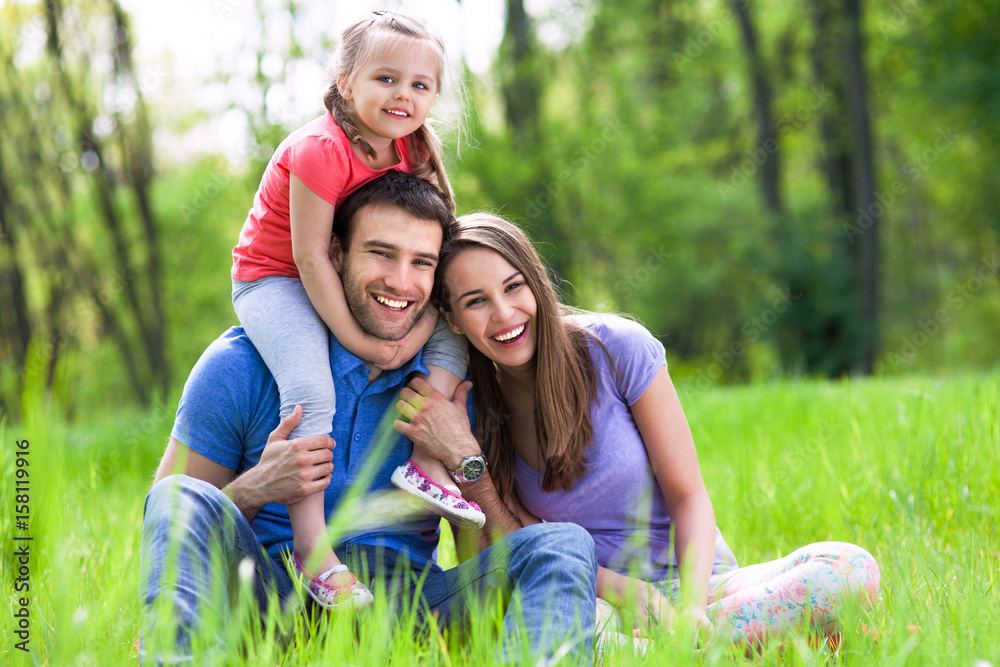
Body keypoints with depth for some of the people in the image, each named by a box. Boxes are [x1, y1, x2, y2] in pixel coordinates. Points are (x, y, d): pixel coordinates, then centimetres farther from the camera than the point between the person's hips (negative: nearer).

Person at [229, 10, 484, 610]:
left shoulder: (414, 152, -5)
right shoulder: (321, 150, -28)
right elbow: (310, 255, -26)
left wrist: (424, 324, -19)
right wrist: (353, 337, -24)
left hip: (348, 282, 7)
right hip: (272, 278, -7)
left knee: (454, 333, -4)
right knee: (311, 391, -28)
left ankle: (427, 461, -9)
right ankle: (311, 546, -22)